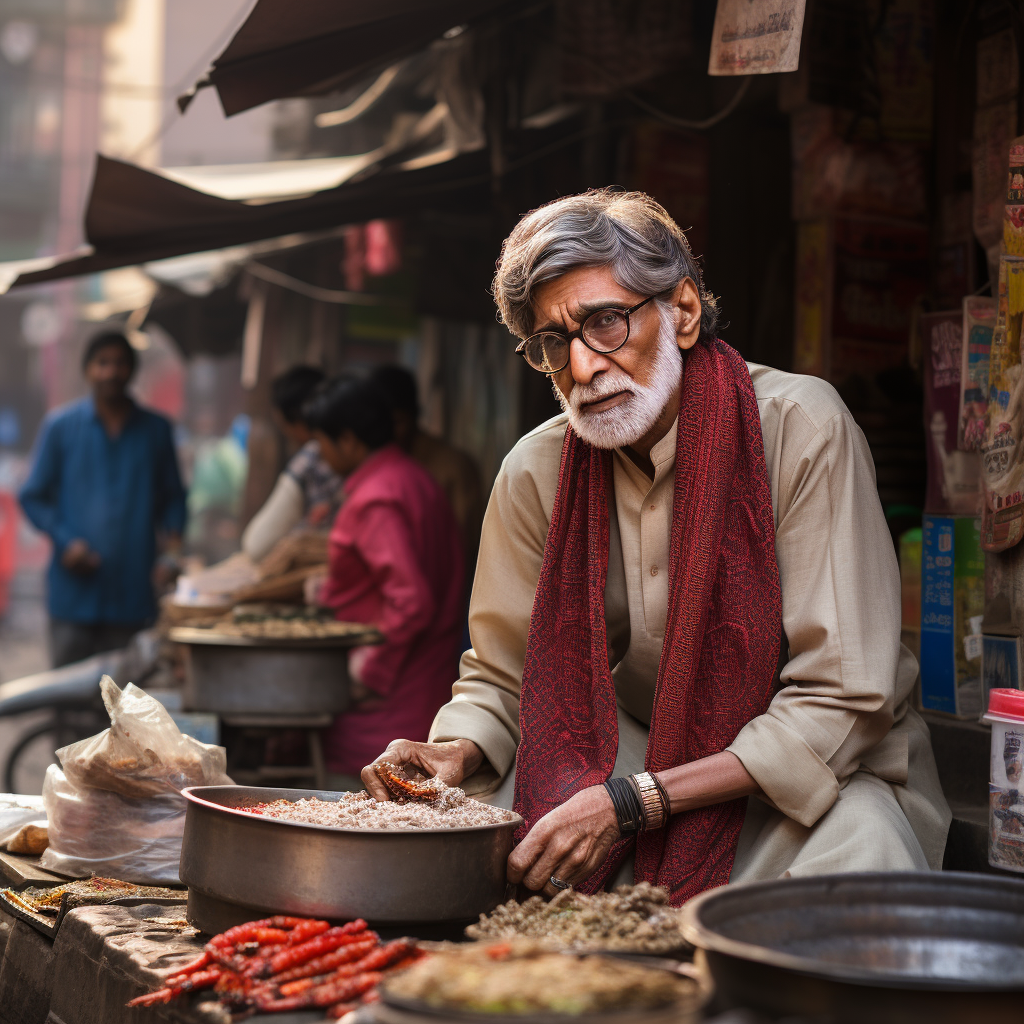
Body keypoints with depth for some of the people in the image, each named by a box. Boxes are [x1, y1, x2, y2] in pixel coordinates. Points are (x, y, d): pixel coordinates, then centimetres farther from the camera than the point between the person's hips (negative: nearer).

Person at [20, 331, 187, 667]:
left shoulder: (156, 430, 9)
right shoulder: (59, 426, 5)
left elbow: (173, 498, 13)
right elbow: (33, 497, 6)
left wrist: (172, 549, -4)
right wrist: (65, 541, -10)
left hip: (133, 594, 1)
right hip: (74, 590, -1)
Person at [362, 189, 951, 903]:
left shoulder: (801, 425, -20)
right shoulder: (538, 471, -7)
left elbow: (841, 700, -23)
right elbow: (501, 678, 6)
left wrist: (630, 803, -30)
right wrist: (456, 754, -19)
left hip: (817, 778, -3)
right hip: (636, 757, 4)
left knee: (858, 846, -36)